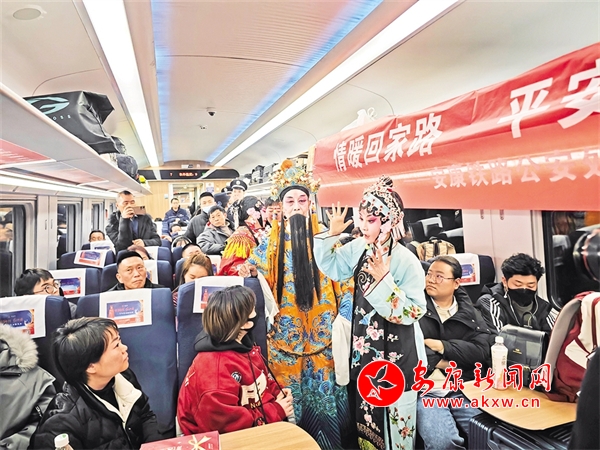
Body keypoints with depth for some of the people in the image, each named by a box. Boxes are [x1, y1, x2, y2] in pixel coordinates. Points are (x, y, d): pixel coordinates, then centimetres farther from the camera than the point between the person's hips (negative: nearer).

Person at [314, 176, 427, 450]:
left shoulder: (406, 261, -21)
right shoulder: (359, 248, -4)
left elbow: (413, 312, -21)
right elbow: (331, 268, 7)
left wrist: (384, 280, -30)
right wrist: (332, 234, -5)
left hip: (395, 352, -6)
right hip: (363, 347, 6)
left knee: (393, 414, 12)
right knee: (365, 411, 22)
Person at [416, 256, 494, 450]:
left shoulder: (470, 313, 12)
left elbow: (481, 350, -3)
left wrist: (441, 346, -10)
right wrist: (438, 362, -8)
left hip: (465, 388, 3)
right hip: (426, 390, -3)